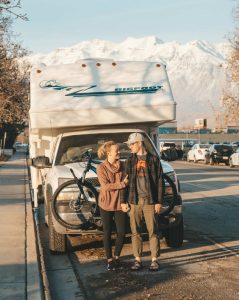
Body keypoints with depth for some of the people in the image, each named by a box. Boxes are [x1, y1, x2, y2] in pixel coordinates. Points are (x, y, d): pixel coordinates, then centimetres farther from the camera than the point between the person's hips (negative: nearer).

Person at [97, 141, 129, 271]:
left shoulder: (122, 165, 3)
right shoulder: (101, 168, -7)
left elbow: (127, 182, 7)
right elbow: (105, 186, -15)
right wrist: (121, 184, -21)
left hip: (120, 203, 3)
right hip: (106, 204, -2)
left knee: (121, 233, 0)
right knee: (107, 233, 6)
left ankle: (116, 257, 21)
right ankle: (109, 260, 18)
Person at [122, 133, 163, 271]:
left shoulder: (153, 159, 0)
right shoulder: (130, 161, 10)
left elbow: (160, 182, -2)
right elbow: (126, 181, 10)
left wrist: (159, 201, -7)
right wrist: (124, 201, 4)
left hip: (150, 200, -3)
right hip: (134, 200, 3)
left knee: (153, 231, 1)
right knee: (135, 231, 5)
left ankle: (155, 260, 10)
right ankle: (138, 260, 14)